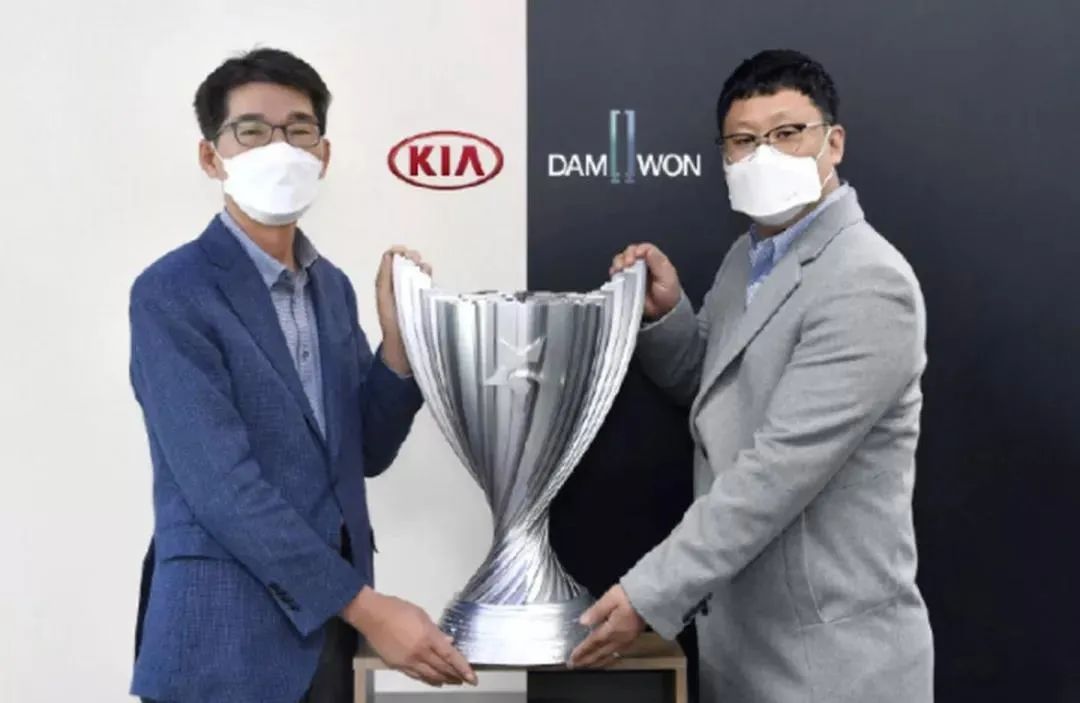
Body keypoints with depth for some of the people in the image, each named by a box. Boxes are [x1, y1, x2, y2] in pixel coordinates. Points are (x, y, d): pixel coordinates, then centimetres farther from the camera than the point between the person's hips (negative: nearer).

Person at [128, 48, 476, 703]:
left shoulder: (332, 286, 8)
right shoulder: (172, 293, -13)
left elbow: (367, 452, 8)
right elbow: (222, 487, -19)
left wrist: (399, 338, -7)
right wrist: (366, 606, -18)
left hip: (328, 625, 6)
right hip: (228, 634, -6)